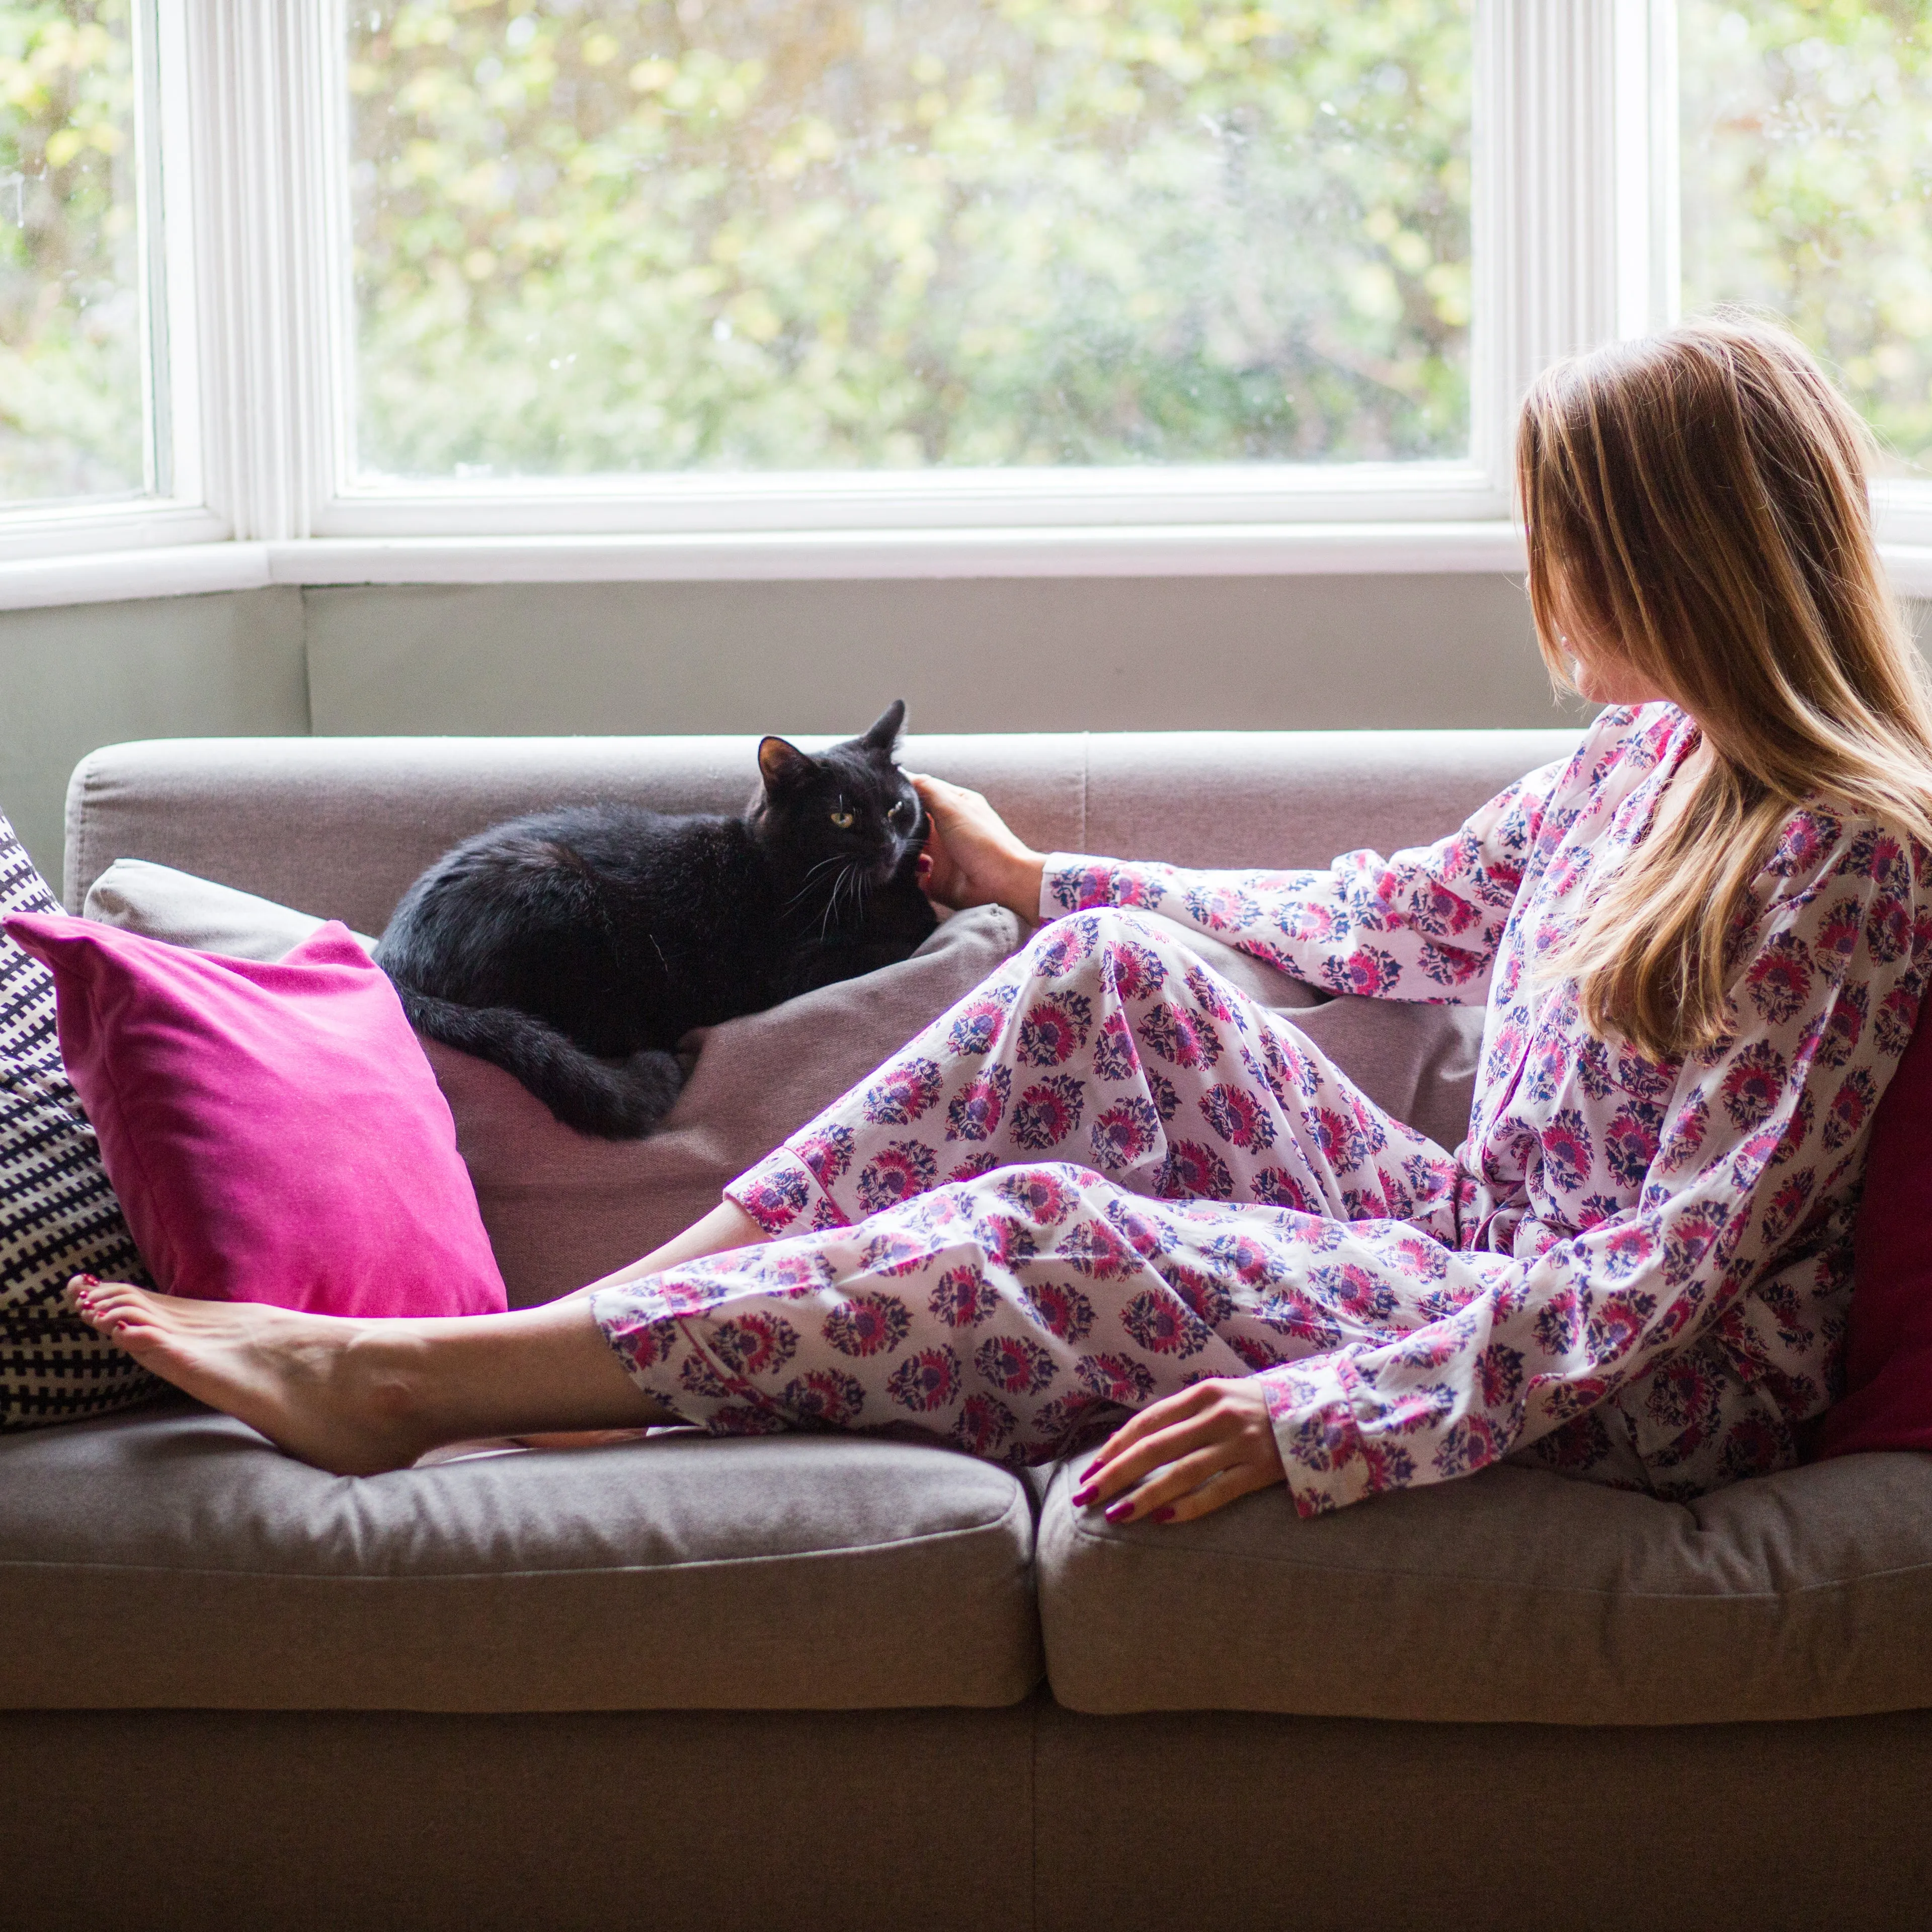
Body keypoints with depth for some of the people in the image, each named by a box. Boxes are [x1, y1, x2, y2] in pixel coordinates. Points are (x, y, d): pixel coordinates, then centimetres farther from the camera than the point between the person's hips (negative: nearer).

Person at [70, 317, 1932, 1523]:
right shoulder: (1638, 763, 9)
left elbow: (1674, 1264, -25)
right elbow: (1396, 914, 24)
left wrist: (1326, 1416, -33)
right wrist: (1043, 884, 32)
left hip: (1657, 1396, -9)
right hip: (1475, 1251, 9)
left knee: (1051, 1236, -23)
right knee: (1118, 972, -5)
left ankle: (399, 1378, -18)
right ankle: (627, 1307, -9)